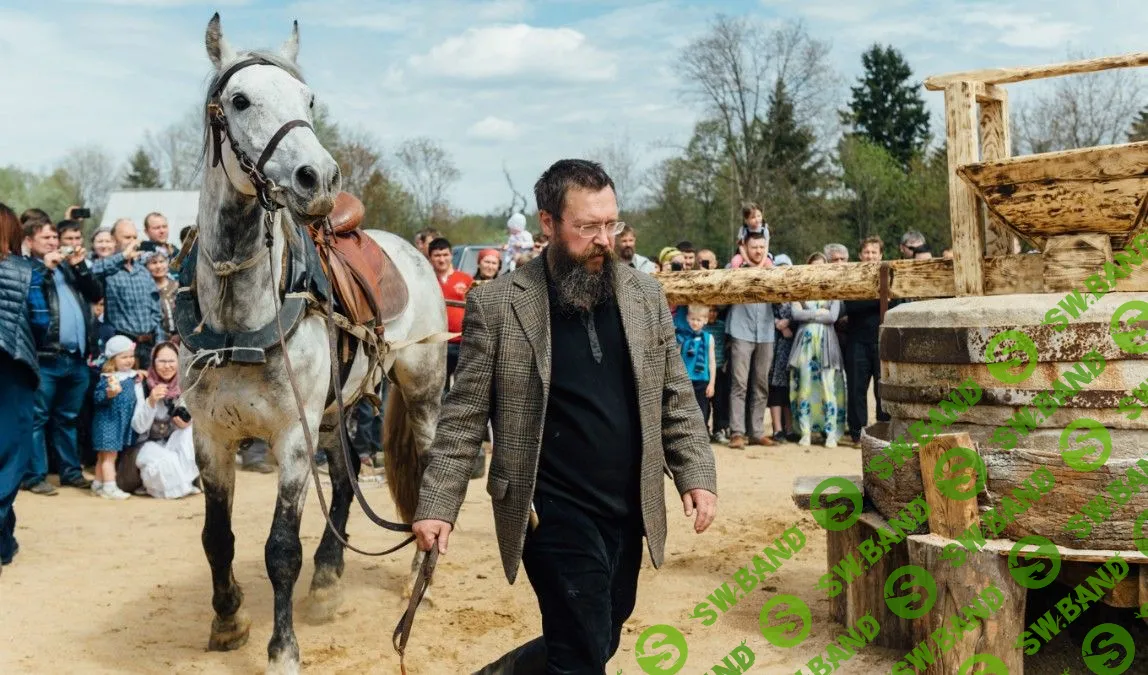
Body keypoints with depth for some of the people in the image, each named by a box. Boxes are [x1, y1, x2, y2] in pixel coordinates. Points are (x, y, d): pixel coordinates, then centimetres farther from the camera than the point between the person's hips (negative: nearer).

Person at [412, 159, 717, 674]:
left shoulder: (645, 294, 4)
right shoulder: (496, 303, -8)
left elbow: (676, 399, 8)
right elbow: (464, 416, -7)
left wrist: (696, 476, 0)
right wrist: (437, 505, -12)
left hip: (629, 512, 5)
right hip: (554, 514, -5)